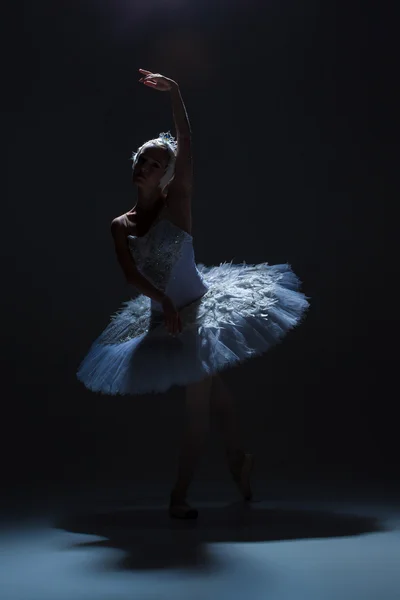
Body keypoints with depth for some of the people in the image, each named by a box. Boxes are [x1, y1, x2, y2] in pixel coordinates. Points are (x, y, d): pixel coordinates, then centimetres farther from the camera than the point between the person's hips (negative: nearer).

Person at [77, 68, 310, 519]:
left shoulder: (177, 205, -9)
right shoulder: (120, 226, 0)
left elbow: (186, 146, -20)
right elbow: (131, 274, -12)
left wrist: (174, 93, -28)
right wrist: (163, 300, -29)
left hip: (200, 309, -4)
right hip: (163, 320, 4)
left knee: (199, 400, -1)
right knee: (210, 389, 16)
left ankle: (180, 493, 11)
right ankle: (238, 457, 36)